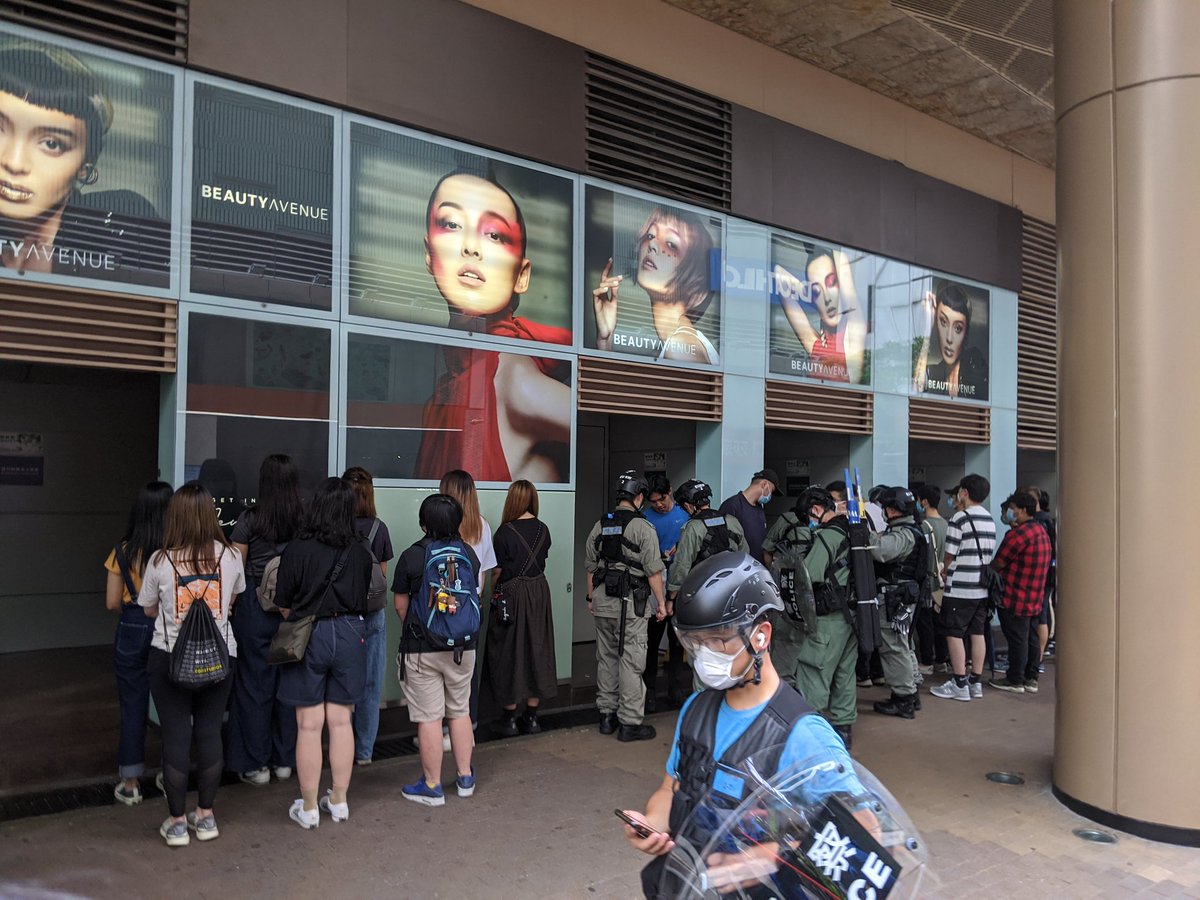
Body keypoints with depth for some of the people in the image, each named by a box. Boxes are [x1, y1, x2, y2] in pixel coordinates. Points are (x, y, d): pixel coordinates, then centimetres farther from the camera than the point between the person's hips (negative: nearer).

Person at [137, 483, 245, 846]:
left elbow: (149, 610, 5)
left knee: (175, 737, 7)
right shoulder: (229, 556, -7)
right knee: (209, 734, 12)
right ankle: (206, 815, 24)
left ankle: (177, 822, 17)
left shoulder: (160, 561, -10)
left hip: (170, 658, -1)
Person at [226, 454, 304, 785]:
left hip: (255, 605, -2)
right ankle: (284, 760, 22)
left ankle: (256, 764, 16)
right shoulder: (305, 520, -3)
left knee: (254, 683, 8)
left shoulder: (249, 519, -8)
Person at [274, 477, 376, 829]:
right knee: (341, 720, 13)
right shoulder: (360, 552, -5)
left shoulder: (297, 549, -13)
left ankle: (308, 808, 17)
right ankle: (339, 800, 24)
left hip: (308, 636, -3)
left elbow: (283, 605, -5)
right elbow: (365, 598, 6)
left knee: (309, 725, 6)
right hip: (350, 635, 3)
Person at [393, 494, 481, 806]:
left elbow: (400, 605, -4)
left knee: (429, 718, 4)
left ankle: (432, 786, 13)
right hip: (462, 646, 4)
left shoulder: (412, 556, -12)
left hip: (421, 648, -4)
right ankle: (465, 777, 27)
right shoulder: (469, 554, -1)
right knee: (460, 711, 17)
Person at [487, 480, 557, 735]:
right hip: (540, 592, 5)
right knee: (537, 650, 10)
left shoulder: (505, 531, -13)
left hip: (512, 595, -4)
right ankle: (531, 717, 17)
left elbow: (497, 570, -9)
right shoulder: (543, 529, 1)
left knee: (509, 652, 5)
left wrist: (491, 594, 6)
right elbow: (542, 559, 9)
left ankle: (510, 718, 11)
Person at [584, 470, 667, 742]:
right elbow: (653, 571, -12)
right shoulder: (643, 527, -11)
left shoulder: (599, 525, 7)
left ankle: (606, 715, 24)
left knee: (606, 658, 15)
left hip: (602, 602, 6)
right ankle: (629, 722, 4)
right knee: (630, 661, 0)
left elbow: (591, 567, 13)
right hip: (631, 603, -6)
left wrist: (591, 597, 22)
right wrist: (661, 602, -3)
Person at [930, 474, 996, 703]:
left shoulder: (960, 518, -13)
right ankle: (976, 682, 17)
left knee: (954, 634, -1)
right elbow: (989, 552, 13)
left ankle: (960, 685, 1)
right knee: (977, 633, 12)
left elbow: (949, 555, -11)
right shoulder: (990, 519, 10)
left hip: (960, 587, -8)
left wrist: (944, 571, 8)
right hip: (982, 587, 8)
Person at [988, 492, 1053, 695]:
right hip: (1036, 599, 9)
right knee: (1031, 639, 14)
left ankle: (1015, 681, 8)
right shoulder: (1042, 532, 12)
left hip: (1016, 600, -9)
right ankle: (1031, 679, 21)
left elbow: (998, 563, -15)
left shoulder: (1019, 533, -19)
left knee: (1017, 640, 0)